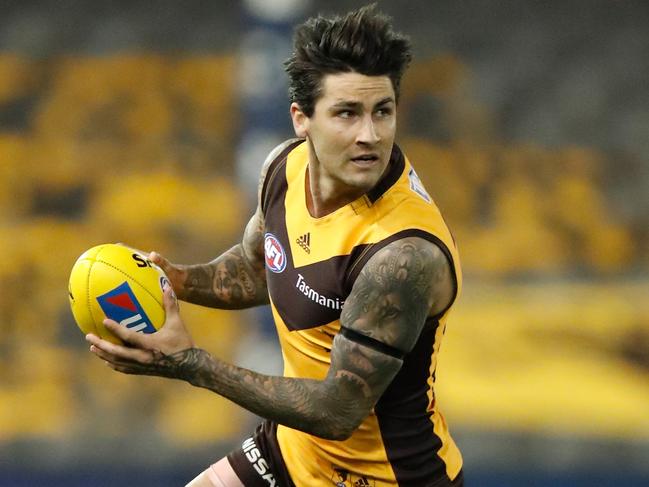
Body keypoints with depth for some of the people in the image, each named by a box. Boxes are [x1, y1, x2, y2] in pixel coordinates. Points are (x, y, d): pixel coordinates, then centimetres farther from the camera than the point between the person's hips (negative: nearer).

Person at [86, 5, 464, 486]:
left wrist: (189, 363, -28)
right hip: (295, 447, 8)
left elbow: (337, 411, -29)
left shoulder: (406, 255, -31)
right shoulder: (287, 164, -8)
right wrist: (179, 280, -6)